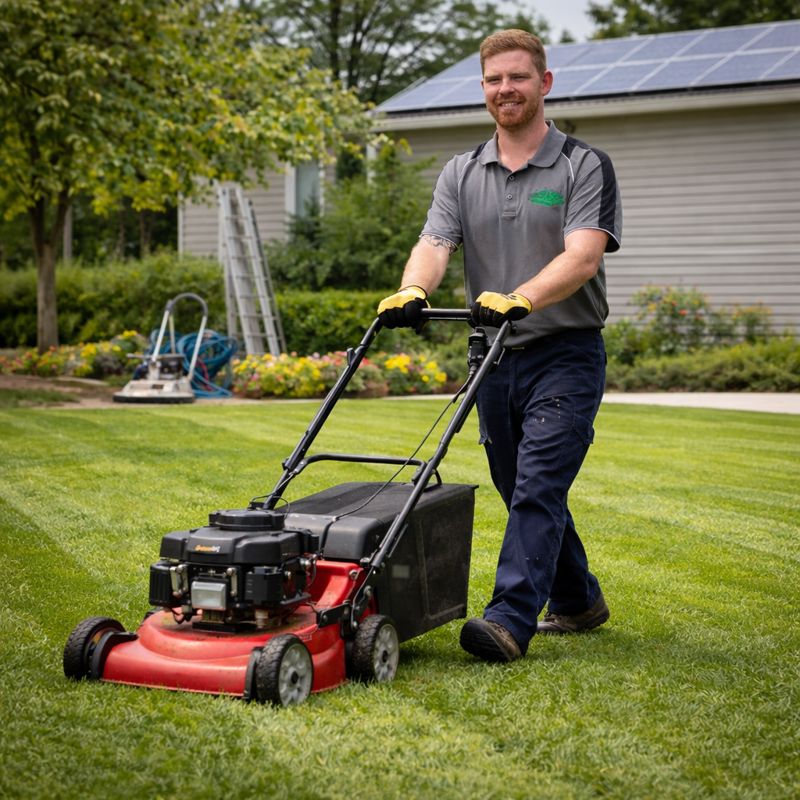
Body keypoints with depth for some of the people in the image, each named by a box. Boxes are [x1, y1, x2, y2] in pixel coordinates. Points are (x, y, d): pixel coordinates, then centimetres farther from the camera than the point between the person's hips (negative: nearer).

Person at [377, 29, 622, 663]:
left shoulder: (585, 167, -4)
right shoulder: (461, 175, 10)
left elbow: (582, 257, -19)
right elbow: (435, 244, -5)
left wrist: (520, 298, -36)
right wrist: (412, 291, -28)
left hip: (565, 355, -5)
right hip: (495, 357, 6)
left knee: (537, 490, -14)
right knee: (524, 493, 14)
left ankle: (510, 621, -17)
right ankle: (577, 602, 31)